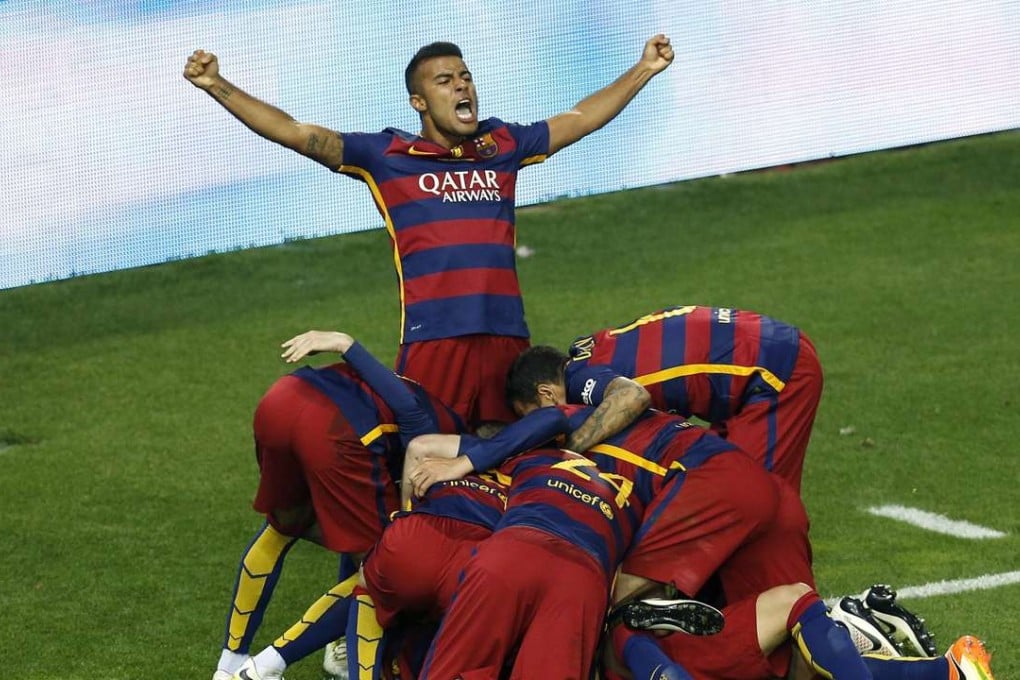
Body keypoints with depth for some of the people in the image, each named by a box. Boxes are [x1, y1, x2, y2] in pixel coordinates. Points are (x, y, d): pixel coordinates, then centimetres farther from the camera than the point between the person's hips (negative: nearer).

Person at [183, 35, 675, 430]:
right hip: (431, 341, -3)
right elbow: (295, 134, 3)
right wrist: (216, 86, -4)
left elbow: (580, 120, 28)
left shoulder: (502, 146, 16)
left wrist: (644, 69, 29)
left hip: (507, 339, 3)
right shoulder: (387, 156, 7)